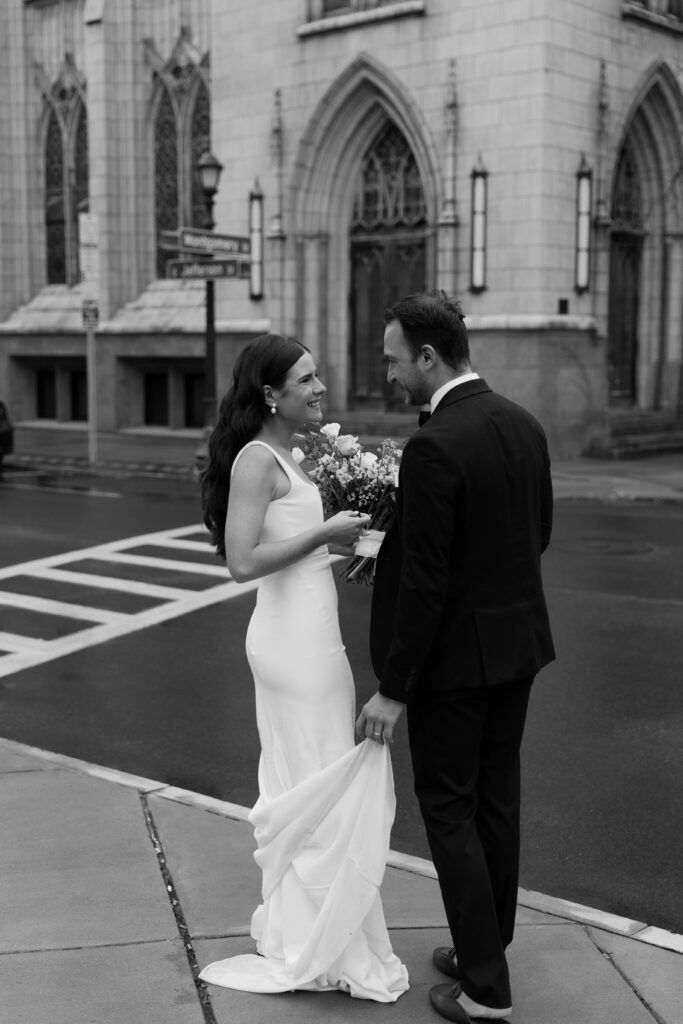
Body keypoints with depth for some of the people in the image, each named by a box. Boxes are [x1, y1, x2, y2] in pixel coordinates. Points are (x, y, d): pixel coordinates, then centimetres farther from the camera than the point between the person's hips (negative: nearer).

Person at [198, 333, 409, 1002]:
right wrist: (325, 533, -18)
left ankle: (290, 928, 32)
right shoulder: (256, 458, -16)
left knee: (299, 788, 18)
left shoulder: (280, 457, 12)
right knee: (326, 789, 0)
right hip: (295, 638, -10)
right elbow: (242, 562, -24)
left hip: (301, 636, 10)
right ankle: (323, 949, 13)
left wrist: (338, 543, 8)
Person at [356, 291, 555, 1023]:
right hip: (518, 641, 8)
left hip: (456, 653, -8)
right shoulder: (523, 425, 3)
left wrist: (392, 689, -15)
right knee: (495, 802, 18)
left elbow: (425, 581, -23)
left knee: (449, 811, 5)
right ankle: (485, 948, 33)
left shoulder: (433, 447, -22)